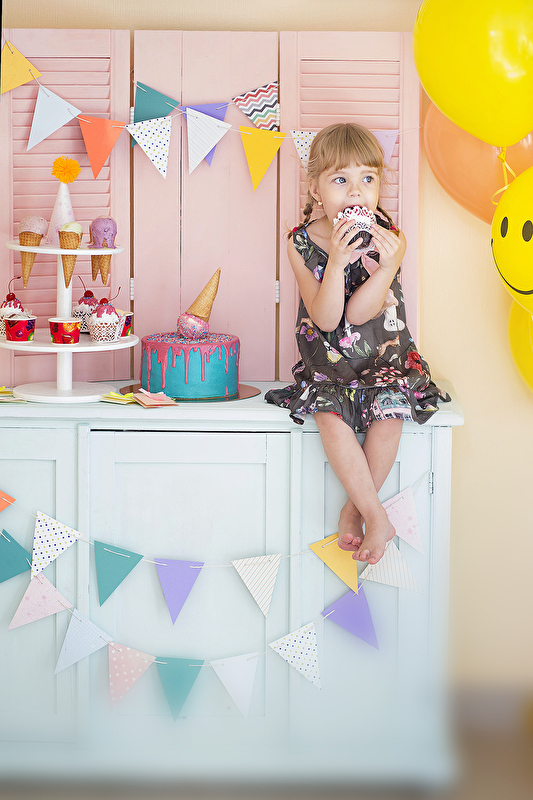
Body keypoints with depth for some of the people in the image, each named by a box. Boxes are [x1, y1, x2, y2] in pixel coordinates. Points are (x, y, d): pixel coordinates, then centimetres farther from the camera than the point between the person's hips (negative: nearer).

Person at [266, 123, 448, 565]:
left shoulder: (388, 238, -10)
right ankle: (378, 519, -13)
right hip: (327, 360, 0)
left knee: (388, 413, -24)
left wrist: (389, 265, -35)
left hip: (384, 355, 0)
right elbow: (325, 320, -19)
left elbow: (358, 313, -20)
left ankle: (354, 508, -2)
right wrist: (336, 261, -32)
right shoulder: (302, 243, -10)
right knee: (331, 419, -25)